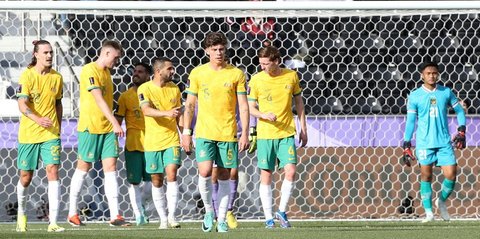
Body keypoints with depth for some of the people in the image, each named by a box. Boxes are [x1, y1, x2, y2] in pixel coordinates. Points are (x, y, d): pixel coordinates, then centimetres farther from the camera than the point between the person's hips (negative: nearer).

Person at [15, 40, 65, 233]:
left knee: (52, 170, -14)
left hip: (50, 133, 2)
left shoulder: (57, 78, 5)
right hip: (28, 133, -2)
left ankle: (53, 222, -18)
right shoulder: (27, 76, -8)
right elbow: (22, 105, -18)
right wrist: (38, 119, -34)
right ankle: (21, 213, 36)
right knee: (26, 177, 8)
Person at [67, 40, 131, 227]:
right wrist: (115, 123, -27)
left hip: (108, 128, 7)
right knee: (83, 167, 2)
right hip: (90, 127, -7)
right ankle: (72, 213, 14)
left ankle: (114, 215, -6)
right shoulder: (89, 71, -12)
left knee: (111, 166, -2)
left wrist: (113, 124, 14)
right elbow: (98, 99, -21)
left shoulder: (106, 72, 15)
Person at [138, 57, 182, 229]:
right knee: (156, 181, 3)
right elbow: (146, 110, -23)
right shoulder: (145, 89, -6)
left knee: (172, 174, -13)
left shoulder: (174, 89, 8)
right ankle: (163, 219, 12)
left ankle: (172, 217, -10)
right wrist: (166, 113, -37)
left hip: (172, 140, 2)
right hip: (152, 142, -2)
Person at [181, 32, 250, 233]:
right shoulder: (197, 73, 4)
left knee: (224, 176, 3)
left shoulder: (236, 74, 2)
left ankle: (221, 220, 10)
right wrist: (186, 133, 3)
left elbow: (243, 107, 3)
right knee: (205, 172, -16)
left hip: (228, 134, 0)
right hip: (204, 132, 0)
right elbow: (189, 105, 8)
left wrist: (245, 133, -4)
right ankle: (208, 210, 5)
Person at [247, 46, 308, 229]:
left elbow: (299, 102, 12)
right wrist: (264, 115, -19)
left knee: (291, 171, -11)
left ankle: (282, 210, 7)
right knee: (266, 175, 1)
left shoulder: (291, 76, 0)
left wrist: (303, 129, 12)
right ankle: (268, 217, 9)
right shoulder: (256, 80, -4)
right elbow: (251, 107, 2)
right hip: (265, 134, -1)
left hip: (286, 133, 1)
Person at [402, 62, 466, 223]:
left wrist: (461, 132, 2)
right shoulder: (415, 96, 0)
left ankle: (441, 201, 21)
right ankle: (428, 212, 8)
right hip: (424, 143, -1)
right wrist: (406, 146, -2)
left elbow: (459, 110, 14)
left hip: (444, 142, 1)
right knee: (426, 176, 1)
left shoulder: (446, 92, 4)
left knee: (451, 175, -6)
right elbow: (410, 121, 2)